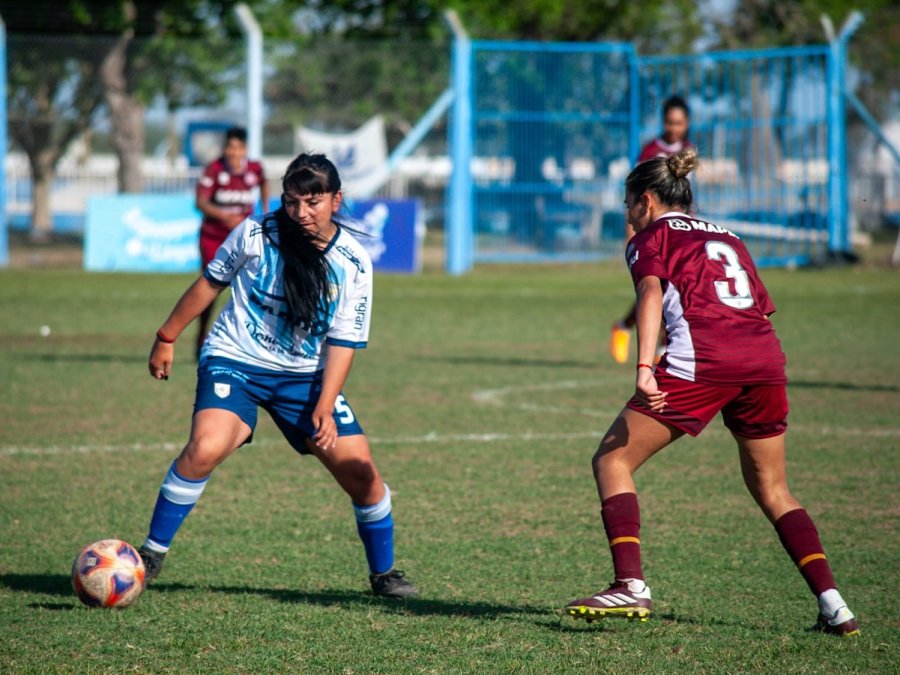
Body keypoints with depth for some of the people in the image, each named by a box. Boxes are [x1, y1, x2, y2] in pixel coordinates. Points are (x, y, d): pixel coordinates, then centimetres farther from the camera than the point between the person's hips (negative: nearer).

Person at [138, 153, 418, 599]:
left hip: (304, 376, 2)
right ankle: (151, 555, -14)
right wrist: (167, 338, 10)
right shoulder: (255, 235, -11)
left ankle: (383, 573, 19)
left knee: (359, 471, -5)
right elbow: (210, 283, 4)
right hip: (235, 361, -2)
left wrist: (325, 405, -14)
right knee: (206, 448, -29)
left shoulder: (353, 264, -7)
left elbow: (342, 342, -4)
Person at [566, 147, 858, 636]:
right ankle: (832, 603, 7)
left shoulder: (652, 237, 13)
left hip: (700, 359, -6)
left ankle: (631, 586, -10)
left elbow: (652, 293, -7)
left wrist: (644, 368, -19)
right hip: (765, 358, 6)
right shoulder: (729, 239, 31)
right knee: (771, 489, 19)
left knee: (612, 461, 6)